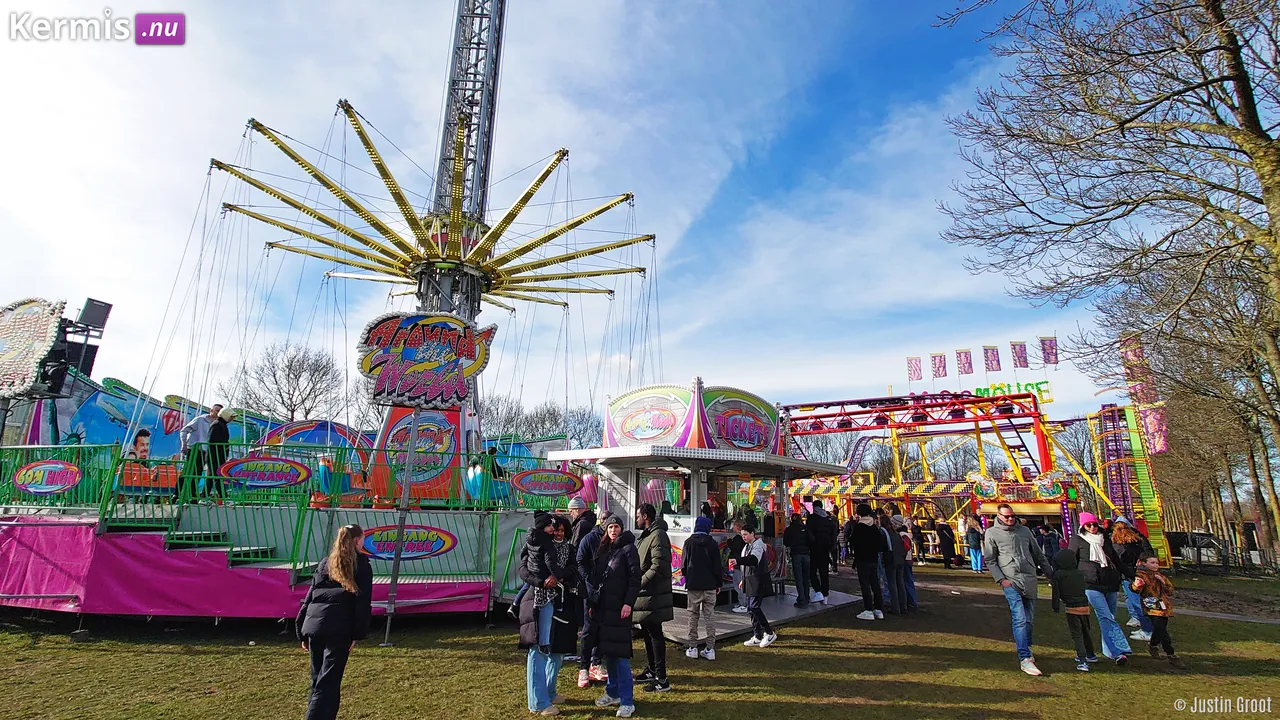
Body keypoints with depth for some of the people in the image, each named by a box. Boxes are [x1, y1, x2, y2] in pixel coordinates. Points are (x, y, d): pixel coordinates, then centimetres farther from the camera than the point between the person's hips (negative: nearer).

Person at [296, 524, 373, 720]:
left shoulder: (325, 563, 19)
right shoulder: (362, 565, 4)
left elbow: (309, 596, 17)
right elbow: (363, 603, -2)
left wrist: (303, 633, 20)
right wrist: (357, 635, 0)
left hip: (313, 626, 5)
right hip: (338, 630, -5)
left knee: (318, 681, 18)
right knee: (328, 683, -1)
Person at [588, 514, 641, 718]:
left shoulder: (628, 548, -7)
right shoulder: (602, 549, 12)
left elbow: (635, 579, -11)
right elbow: (596, 577, 15)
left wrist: (628, 603, -18)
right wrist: (591, 602, 12)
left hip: (619, 607, -7)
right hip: (602, 607, 7)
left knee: (620, 654, -6)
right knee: (606, 651, 13)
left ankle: (627, 701, 1)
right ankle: (613, 692, 26)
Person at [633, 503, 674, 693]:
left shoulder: (658, 535, -17)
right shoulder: (645, 535, 16)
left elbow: (658, 566, -24)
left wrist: (640, 582, -19)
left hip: (653, 595, -10)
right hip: (644, 594, 10)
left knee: (655, 634, -5)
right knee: (647, 632, 19)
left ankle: (661, 680, 1)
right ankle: (651, 670, 33)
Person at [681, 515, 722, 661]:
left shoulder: (689, 542, -3)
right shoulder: (713, 543, -2)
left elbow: (683, 563, 2)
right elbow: (718, 565, 0)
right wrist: (719, 583, 11)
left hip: (693, 585, -1)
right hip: (710, 585, 1)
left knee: (693, 615, 8)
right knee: (710, 615, 7)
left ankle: (692, 648, 10)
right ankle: (710, 648, 7)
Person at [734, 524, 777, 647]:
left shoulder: (758, 545, -14)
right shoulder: (747, 546, 16)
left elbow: (753, 560, -33)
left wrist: (737, 561, -45)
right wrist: (743, 580, 23)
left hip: (759, 580, -9)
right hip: (750, 581, 10)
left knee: (754, 607, -13)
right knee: (751, 609, 9)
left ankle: (769, 633, 1)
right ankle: (757, 637, 17)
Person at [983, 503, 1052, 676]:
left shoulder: (1024, 530, 13)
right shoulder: (992, 533, 2)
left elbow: (1038, 555, 20)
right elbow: (990, 561, 1)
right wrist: (1001, 579, -9)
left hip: (1030, 580, 4)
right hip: (1011, 581, -4)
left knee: (1030, 619, 10)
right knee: (1020, 619, -13)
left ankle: (1025, 650, 29)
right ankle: (1025, 659, -12)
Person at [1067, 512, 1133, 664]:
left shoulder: (1105, 539, 15)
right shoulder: (1077, 540, 1)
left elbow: (1116, 561, 23)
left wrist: (1117, 584, 20)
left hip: (1110, 584, 5)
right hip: (1091, 585, -5)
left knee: (1109, 617, 7)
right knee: (1105, 617, -14)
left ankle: (1109, 651, 16)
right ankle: (1119, 651, -20)